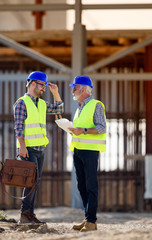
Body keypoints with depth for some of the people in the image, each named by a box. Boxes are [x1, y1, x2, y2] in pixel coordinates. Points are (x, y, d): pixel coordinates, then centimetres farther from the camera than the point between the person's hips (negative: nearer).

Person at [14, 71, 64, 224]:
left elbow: (58, 109, 22)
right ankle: (24, 214, -13)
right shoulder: (22, 103, -6)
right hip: (27, 149, -8)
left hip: (40, 148, 8)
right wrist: (22, 146, -21)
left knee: (35, 182, 5)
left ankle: (29, 214, 6)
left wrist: (55, 93, 10)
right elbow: (18, 126, -12)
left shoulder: (41, 103, 17)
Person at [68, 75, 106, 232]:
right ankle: (88, 219, 12)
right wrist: (72, 129, 7)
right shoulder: (80, 107, 20)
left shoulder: (96, 105, -5)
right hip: (78, 149, 8)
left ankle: (91, 221, -10)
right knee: (82, 186, 7)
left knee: (91, 185, -9)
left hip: (90, 150, -8)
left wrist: (83, 131, -23)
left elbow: (101, 128, -13)